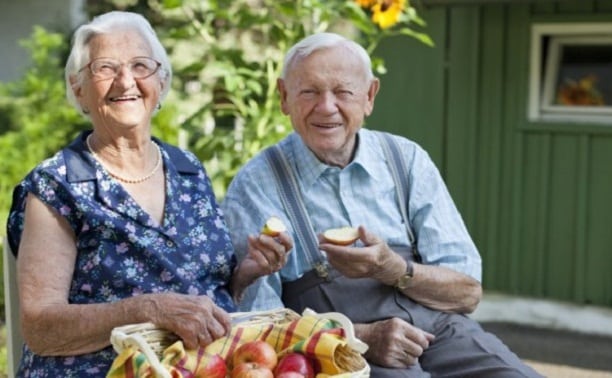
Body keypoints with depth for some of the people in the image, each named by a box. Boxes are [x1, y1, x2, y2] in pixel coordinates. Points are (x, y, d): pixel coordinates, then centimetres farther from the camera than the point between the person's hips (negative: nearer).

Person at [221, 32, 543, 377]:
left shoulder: (407, 160, 8)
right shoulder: (256, 185, 0)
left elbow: (468, 292, 6)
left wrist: (393, 270, -13)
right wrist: (361, 337, -17)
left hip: (441, 330, 4)